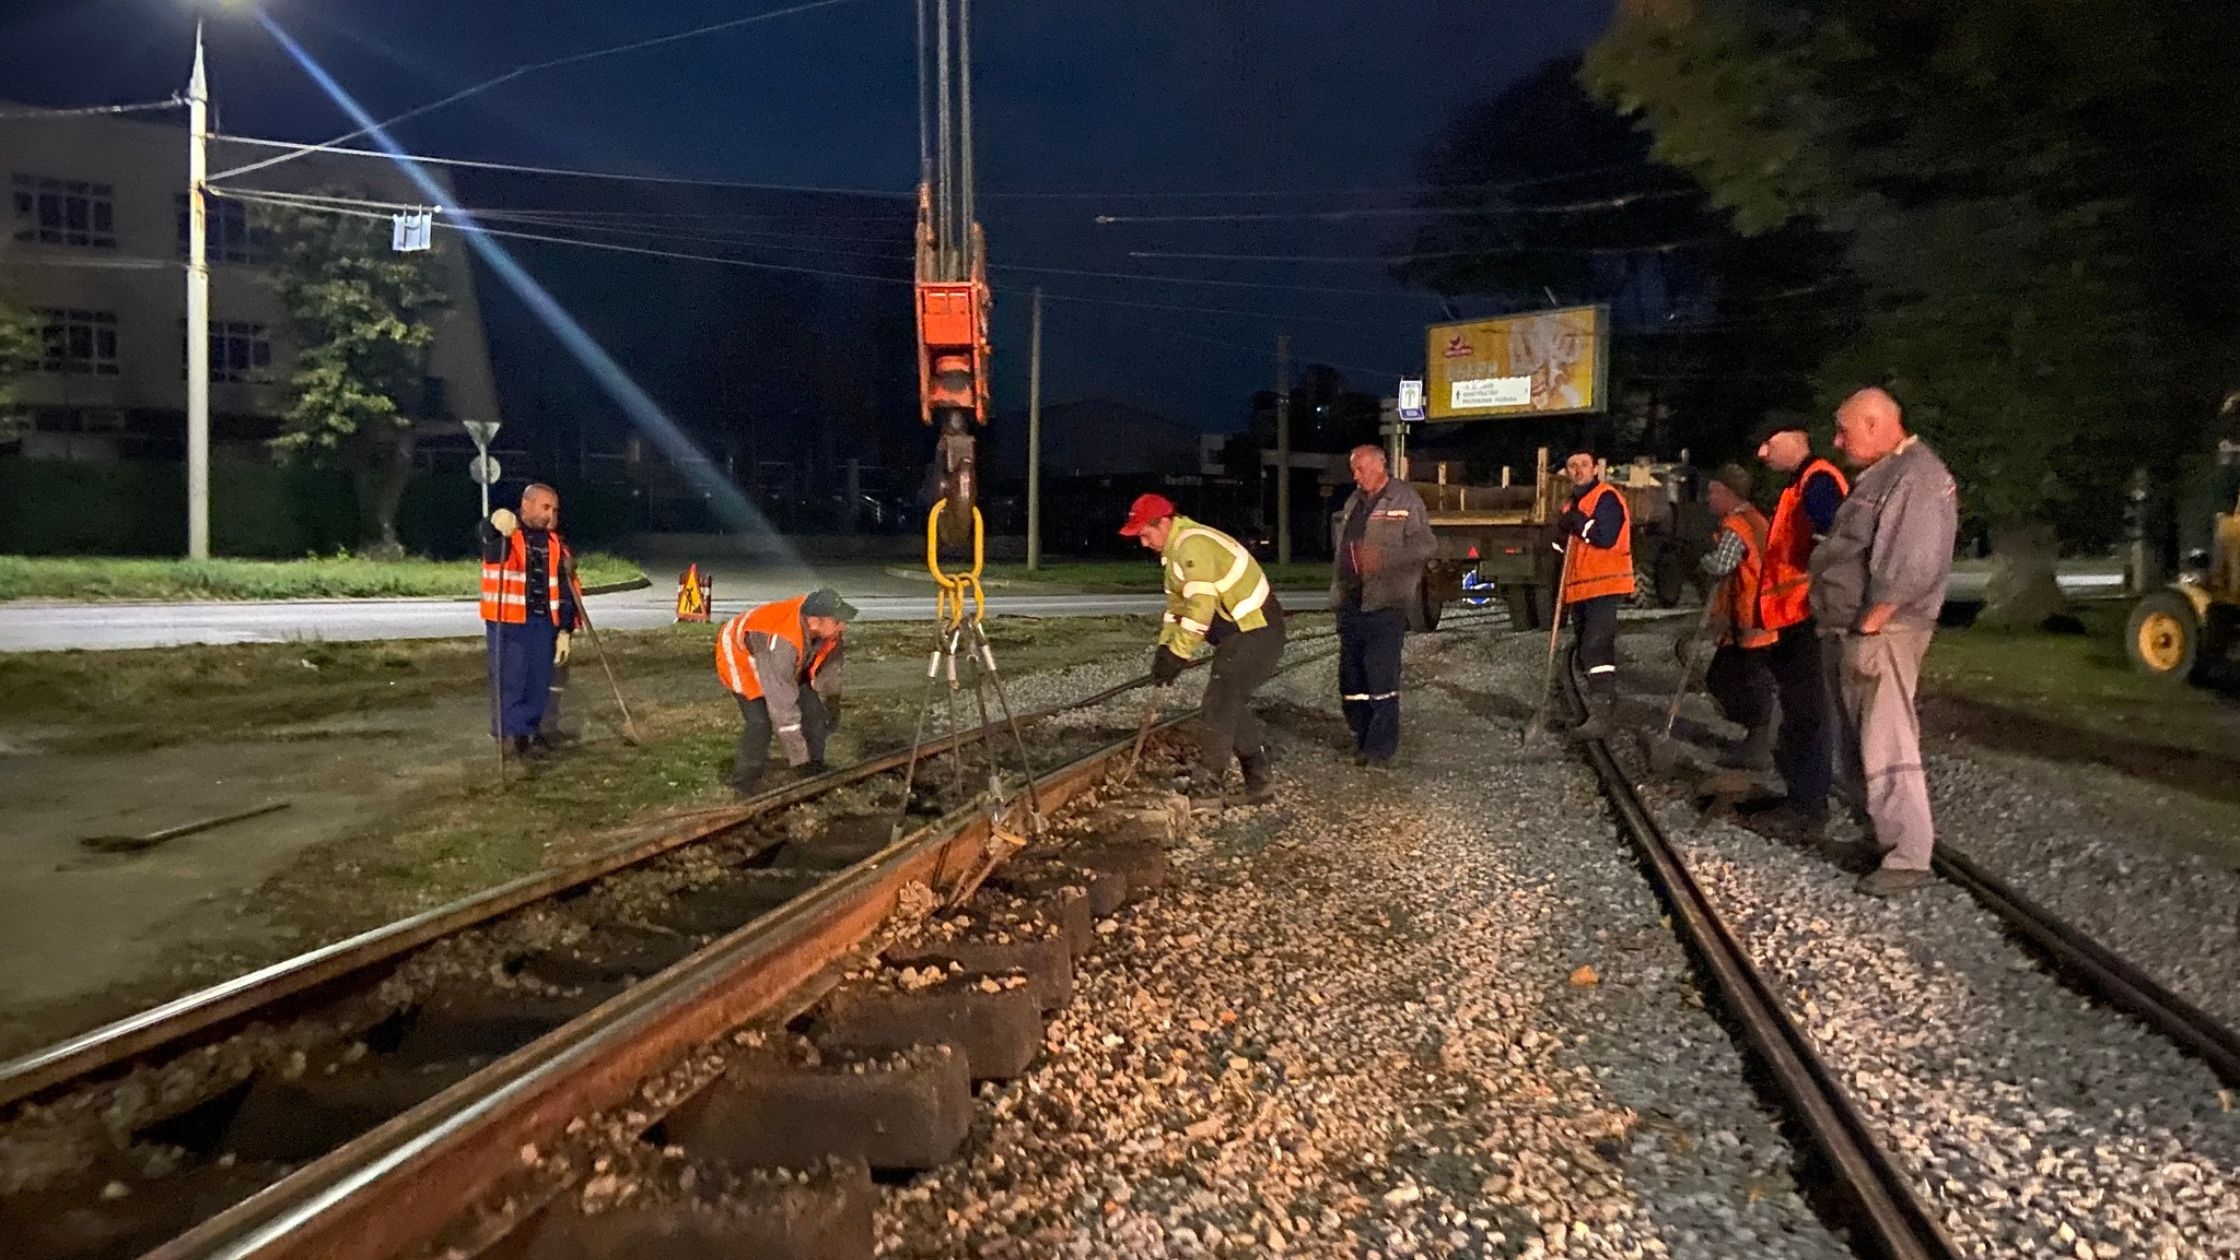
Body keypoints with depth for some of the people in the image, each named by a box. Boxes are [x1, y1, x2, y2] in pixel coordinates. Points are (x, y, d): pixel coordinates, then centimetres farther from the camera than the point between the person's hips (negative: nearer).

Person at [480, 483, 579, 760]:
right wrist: (499, 529, -56)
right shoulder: (501, 534, -5)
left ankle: (529, 730, 21)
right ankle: (512, 733, 9)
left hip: (543, 621, 5)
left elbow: (564, 588, 14)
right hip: (508, 620, -5)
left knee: (539, 682, 8)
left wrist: (565, 629, 8)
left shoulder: (555, 542, 11)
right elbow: (487, 533, -31)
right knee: (510, 680, -3)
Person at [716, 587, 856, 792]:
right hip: (741, 656, -7)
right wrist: (799, 756, -33)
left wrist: (832, 710, 9)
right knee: (760, 722, -20)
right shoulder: (782, 643, -46)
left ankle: (815, 776, 13)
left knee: (814, 711, -2)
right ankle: (743, 787, -2)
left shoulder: (829, 628, -25)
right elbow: (782, 705, -40)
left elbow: (829, 666, -4)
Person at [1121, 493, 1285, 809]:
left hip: (1255, 633, -11)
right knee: (1232, 707, 15)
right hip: (1243, 632, 11)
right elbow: (1177, 605, 16)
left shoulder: (1193, 546, -22)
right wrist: (1164, 648, 5)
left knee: (1217, 710, -10)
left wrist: (1177, 655, -21)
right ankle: (1259, 783, 23)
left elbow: (1200, 609, -27)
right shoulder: (1176, 549, 13)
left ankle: (1205, 791, -5)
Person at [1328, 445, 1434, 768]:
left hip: (1386, 603, -7)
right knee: (1351, 677, 10)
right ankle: (1362, 740, 23)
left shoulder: (1405, 499, -4)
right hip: (1350, 602, 7)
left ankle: (1381, 750, -3)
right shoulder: (1353, 501, 17)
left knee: (1382, 677, -9)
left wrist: (1384, 558, -22)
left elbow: (1423, 545, -11)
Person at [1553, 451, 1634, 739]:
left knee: (1595, 647, -18)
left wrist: (1578, 521, -13)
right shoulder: (1573, 504, 19)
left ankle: (1599, 717, -22)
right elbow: (1566, 545, 25)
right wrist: (1562, 533, 6)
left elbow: (1606, 537, -22)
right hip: (1580, 588, 10)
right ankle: (1606, 696, 33)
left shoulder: (1606, 497, -9)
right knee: (1587, 649, 17)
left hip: (1604, 585, -10)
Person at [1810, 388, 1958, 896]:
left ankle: (1908, 858, -3)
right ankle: (1887, 830, 29)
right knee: (1858, 742, 17)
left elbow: (1910, 568, -23)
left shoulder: (1917, 476, -14)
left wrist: (1867, 625, -20)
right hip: (1853, 631, 11)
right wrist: (1849, 631, 17)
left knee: (1886, 746, -8)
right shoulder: (1881, 473, 19)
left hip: (1881, 635, -11)